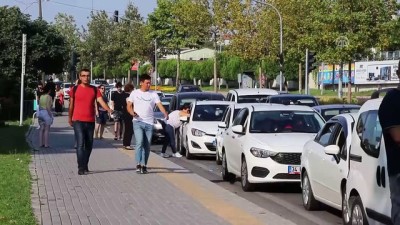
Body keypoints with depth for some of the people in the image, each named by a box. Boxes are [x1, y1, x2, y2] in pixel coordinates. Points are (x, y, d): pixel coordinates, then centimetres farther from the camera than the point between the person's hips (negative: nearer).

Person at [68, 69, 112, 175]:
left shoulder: (94, 90, 5)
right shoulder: (75, 89, 2)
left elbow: (101, 101, -8)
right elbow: (71, 105, 11)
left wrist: (108, 109, -25)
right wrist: (70, 118, 15)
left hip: (90, 121, 3)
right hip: (78, 121, -3)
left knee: (89, 145, 10)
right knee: (80, 144, -12)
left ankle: (85, 166, 24)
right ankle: (81, 168, -14)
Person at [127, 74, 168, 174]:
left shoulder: (153, 94, 6)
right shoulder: (134, 93, 6)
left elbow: (159, 105, -5)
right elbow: (129, 106, 6)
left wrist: (165, 113, -24)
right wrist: (132, 112, -16)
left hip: (149, 123, 2)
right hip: (138, 122, -2)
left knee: (147, 146, 5)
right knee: (139, 142, -18)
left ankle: (144, 165, 14)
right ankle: (138, 164, -15)